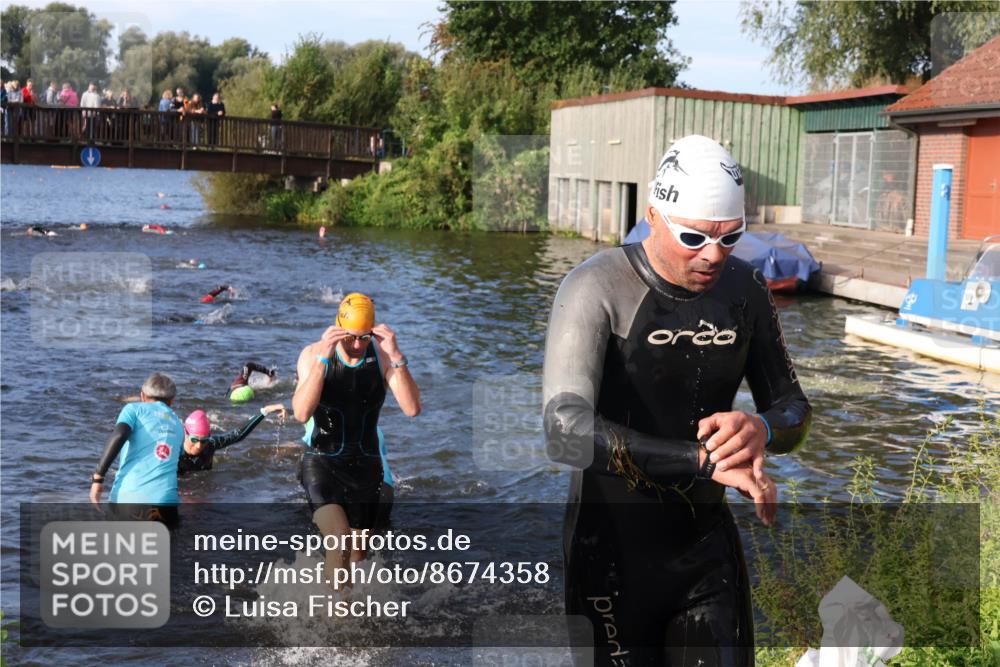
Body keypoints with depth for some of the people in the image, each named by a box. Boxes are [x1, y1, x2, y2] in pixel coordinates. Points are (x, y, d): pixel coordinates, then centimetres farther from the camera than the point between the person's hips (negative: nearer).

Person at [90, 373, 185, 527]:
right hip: (165, 502, 2)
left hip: (127, 498, -1)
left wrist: (98, 477, -8)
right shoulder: (179, 426, 22)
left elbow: (119, 435, -9)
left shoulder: (135, 409, 11)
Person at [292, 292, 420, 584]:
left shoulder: (382, 355, -6)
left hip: (365, 465, 3)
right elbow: (301, 413, -24)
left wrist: (396, 357, -28)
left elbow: (412, 409, -18)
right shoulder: (313, 354, -10)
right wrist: (323, 358, -31)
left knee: (356, 557, 11)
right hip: (322, 462, -3)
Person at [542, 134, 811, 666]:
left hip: (707, 547, 5)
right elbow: (566, 430, -31)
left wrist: (762, 430, -19)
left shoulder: (744, 289, -1)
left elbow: (793, 408, 6)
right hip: (614, 555, -4)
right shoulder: (597, 288, -18)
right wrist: (705, 460, -32)